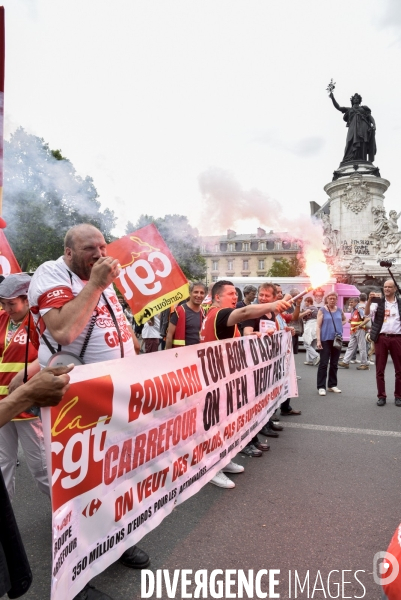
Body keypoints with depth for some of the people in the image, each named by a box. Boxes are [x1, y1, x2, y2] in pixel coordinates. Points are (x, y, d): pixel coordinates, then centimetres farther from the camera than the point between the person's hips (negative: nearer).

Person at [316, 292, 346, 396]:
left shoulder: (339, 310, 9)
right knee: (323, 363, -4)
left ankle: (332, 385, 21)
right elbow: (318, 326, -7)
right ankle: (321, 387, 0)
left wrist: (340, 325, 8)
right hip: (326, 339, -4)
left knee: (334, 363, 11)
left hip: (337, 339, 4)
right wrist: (318, 340, -15)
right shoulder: (322, 310, -3)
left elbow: (344, 320, 29)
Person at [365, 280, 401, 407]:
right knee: (380, 369, 4)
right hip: (381, 338, 0)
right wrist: (369, 300, -21)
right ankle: (381, 396, 12)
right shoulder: (378, 302, 5)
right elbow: (367, 314, -9)